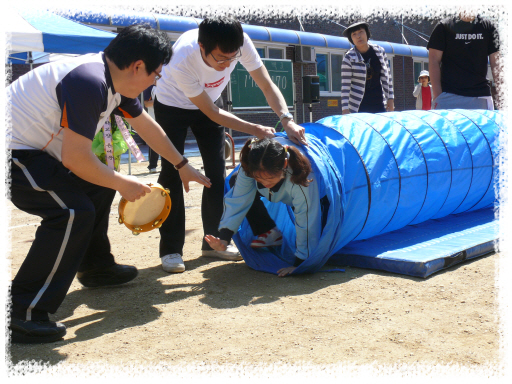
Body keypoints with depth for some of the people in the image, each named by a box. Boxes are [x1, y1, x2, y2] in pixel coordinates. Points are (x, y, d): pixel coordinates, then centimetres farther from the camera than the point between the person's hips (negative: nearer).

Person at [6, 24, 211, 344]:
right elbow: (74, 157, -28)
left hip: (35, 148, 11)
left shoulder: (116, 79, 4)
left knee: (97, 188, 17)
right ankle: (24, 313, -15)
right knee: (74, 212, -21)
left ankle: (96, 266, 34)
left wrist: (183, 167, 26)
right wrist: (122, 183, -13)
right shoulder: (89, 82, -28)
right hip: (12, 150, -10)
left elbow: (146, 125, 18)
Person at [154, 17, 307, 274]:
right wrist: (255, 130, -33)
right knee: (172, 173, -9)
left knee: (217, 172, 2)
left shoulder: (240, 43, -31)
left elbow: (267, 86, -23)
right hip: (172, 106, -4)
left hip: (210, 101, 4)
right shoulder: (181, 62, -40)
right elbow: (212, 113, -30)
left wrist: (287, 119, -39)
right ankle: (171, 249, 1)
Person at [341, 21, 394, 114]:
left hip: (379, 104, 4)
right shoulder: (349, 57, -9)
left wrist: (390, 99, 9)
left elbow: (386, 75, 12)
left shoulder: (380, 51, 4)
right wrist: (345, 109, -17)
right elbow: (345, 85, -11)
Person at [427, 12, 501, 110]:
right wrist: (438, 96, -9)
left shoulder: (488, 26, 10)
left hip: (481, 96, 3)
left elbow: (496, 63, 7)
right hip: (449, 96, -2)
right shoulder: (444, 26, 3)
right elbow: (434, 62, 0)